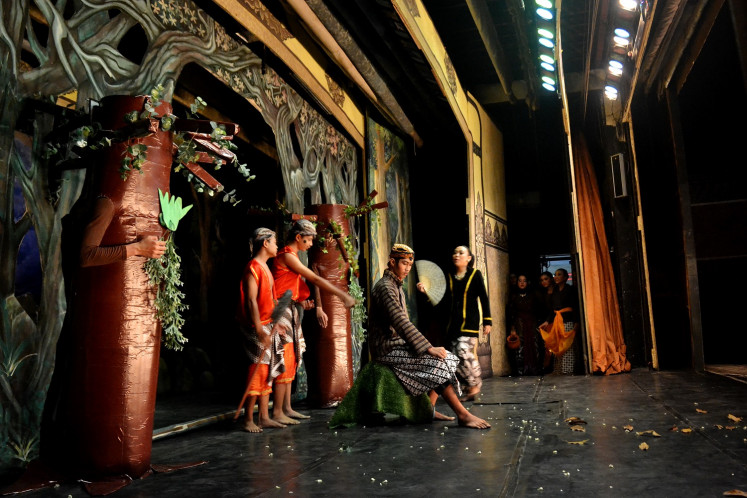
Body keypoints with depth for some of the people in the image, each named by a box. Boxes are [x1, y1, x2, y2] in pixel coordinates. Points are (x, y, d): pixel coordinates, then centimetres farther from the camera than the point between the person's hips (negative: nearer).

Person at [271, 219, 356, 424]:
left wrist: (301, 301, 4)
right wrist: (344, 295, -16)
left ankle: (286, 409, 18)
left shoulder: (291, 256, 17)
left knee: (291, 360, 11)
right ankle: (277, 413, -3)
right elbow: (315, 279, -17)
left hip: (291, 313, 10)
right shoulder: (287, 256, -13)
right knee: (285, 360, -8)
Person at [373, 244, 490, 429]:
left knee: (446, 358, 3)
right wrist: (428, 348, -27)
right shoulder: (385, 287, -15)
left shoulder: (396, 287, 18)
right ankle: (462, 415, -17)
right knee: (438, 362, -21)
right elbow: (401, 323, -25)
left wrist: (426, 346, 8)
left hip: (397, 344, 10)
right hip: (387, 349, -10)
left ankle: (429, 409, 0)